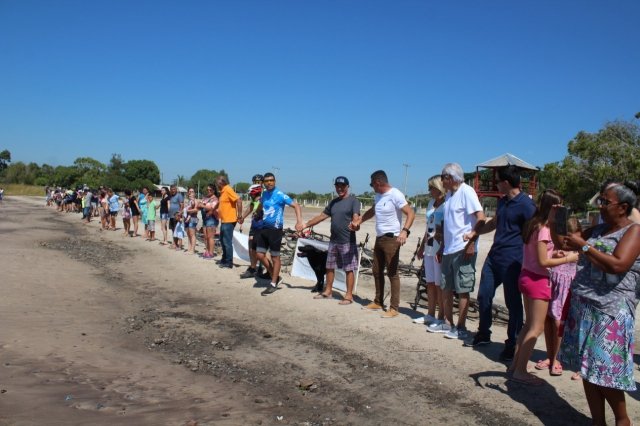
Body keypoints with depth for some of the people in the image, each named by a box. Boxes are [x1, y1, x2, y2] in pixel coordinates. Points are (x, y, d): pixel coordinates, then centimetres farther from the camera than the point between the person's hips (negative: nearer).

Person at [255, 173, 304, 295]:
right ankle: (276, 277, 23)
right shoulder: (264, 193, 9)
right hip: (264, 228, 7)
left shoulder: (280, 195, -12)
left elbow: (296, 205, -18)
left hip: (275, 229, -7)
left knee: (275, 257, 2)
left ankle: (273, 284, 14)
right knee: (260, 255, 7)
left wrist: (299, 222, -29)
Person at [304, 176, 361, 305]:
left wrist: (355, 223, -45)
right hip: (333, 240, 7)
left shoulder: (353, 201, -7)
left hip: (347, 241, -7)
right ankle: (328, 291, 28)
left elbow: (356, 216, -22)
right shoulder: (334, 202, 14)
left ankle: (349, 295, 6)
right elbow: (322, 216, 18)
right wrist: (306, 225, 17)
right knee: (329, 266, 14)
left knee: (349, 269, -1)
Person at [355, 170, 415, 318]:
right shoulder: (378, 196, 13)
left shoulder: (395, 195, -15)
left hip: (391, 239, -9)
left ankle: (394, 308, -3)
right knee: (377, 271, 14)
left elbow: (411, 213, -21)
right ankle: (378, 302, 26)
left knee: (392, 273, -7)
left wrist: (405, 231, -35)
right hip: (379, 238, 9)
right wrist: (359, 221, 21)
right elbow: (372, 211, 31)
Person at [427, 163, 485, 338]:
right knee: (446, 288, 14)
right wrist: (442, 247, 22)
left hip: (463, 249, -9)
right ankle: (447, 324, 26)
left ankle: (461, 328, 8)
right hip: (448, 249, 9)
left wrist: (472, 239, -25)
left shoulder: (466, 192, -11)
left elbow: (481, 218, -18)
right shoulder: (449, 194, 15)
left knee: (462, 290, -1)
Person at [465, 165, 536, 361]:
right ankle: (483, 334, 30)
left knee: (513, 303, 2)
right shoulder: (502, 201, 13)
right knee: (484, 295, 13)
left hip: (512, 261, -8)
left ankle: (512, 345, 15)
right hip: (494, 256, 9)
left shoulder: (526, 204, -14)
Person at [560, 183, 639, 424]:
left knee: (604, 372, -5)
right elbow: (564, 243, 22)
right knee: (587, 370, 9)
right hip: (582, 307, 7)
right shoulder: (598, 229, 15)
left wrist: (584, 246, -16)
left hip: (611, 312, -7)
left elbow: (617, 265, -22)